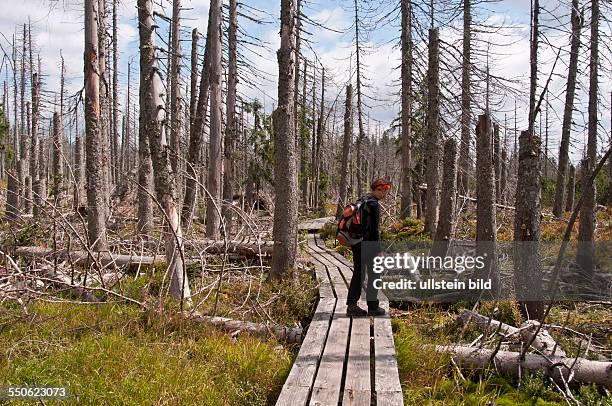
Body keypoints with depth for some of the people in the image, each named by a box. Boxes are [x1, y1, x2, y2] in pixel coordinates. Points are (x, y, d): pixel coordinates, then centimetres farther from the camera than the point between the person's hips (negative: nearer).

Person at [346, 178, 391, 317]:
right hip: (369, 244, -9)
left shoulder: (362, 200, 13)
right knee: (374, 275, 2)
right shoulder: (374, 204, -15)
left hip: (357, 243, 9)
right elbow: (375, 228, -18)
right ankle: (372, 307, 8)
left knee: (358, 273, 13)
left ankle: (351, 306, 14)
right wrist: (378, 247, -13)